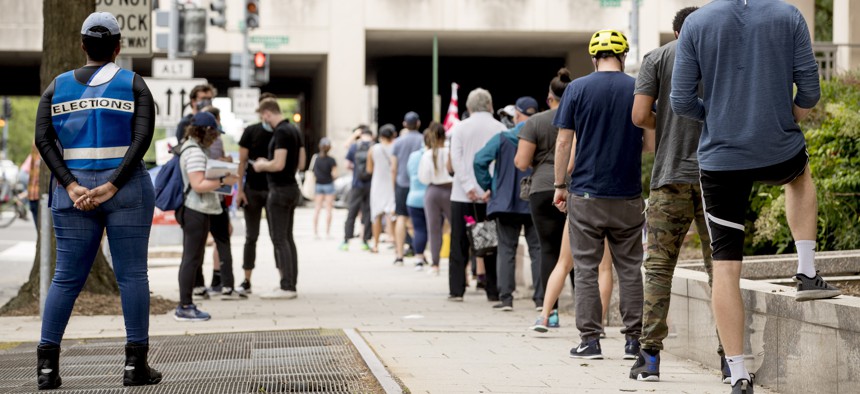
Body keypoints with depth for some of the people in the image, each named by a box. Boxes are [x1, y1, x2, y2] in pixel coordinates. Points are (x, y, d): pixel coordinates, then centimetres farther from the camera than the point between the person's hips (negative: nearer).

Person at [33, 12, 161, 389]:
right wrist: (113, 185, -15)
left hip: (74, 191, 3)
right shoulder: (133, 84, 1)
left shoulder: (58, 86, 9)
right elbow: (142, 137, -12)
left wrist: (71, 186, -8)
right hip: (127, 188, -3)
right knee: (131, 274, 1)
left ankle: (47, 364, 3)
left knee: (66, 277, 7)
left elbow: (43, 139, -2)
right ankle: (136, 364, 2)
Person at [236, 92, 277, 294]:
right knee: (251, 236, 5)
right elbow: (242, 162, 2)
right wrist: (240, 189, -4)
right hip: (252, 190, 0)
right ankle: (246, 281, 10)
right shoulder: (251, 132, 3)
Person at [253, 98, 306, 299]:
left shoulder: (281, 132, -17)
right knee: (288, 238, 12)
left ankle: (286, 287, -6)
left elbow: (278, 164, -24)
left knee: (279, 239, -6)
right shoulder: (295, 130, 12)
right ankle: (291, 285, 14)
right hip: (292, 188, 10)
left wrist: (262, 165, -5)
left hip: (280, 190, -10)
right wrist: (268, 164, 18)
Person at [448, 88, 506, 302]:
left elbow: (456, 159, -6)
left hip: (463, 195, 0)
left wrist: (468, 186, -10)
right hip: (491, 195, 0)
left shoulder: (460, 128, 2)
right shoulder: (500, 128, 1)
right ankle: (493, 290, 5)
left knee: (460, 244, 6)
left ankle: (456, 290, 2)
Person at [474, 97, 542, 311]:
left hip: (506, 203, 0)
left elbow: (480, 160, -11)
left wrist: (488, 186, 0)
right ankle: (541, 298, 4)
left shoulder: (502, 138, -4)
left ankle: (505, 298, 1)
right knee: (537, 250, 7)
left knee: (506, 250, 6)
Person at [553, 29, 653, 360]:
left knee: (586, 269, 4)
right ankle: (633, 340, 10)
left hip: (586, 194, -2)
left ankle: (590, 339, 3)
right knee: (629, 269, 8)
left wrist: (559, 186, 4)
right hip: (628, 196, 2)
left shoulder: (577, 89, -2)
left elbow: (563, 141, -3)